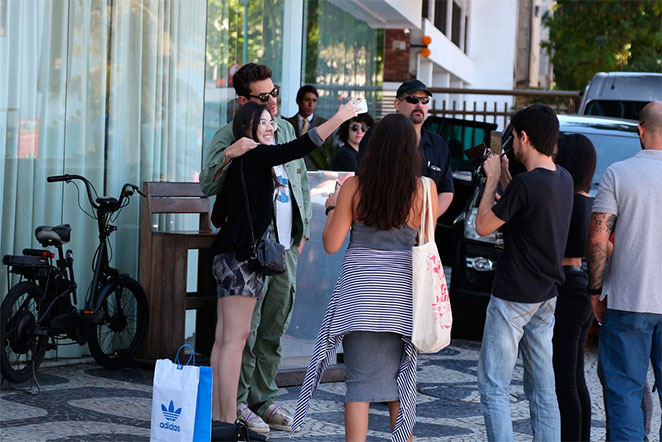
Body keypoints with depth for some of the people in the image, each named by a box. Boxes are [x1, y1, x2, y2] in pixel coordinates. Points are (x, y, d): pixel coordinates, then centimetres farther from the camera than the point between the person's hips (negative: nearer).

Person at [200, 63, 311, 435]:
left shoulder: (286, 128, 14)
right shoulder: (229, 136, -6)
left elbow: (301, 180, 23)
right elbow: (208, 187, -15)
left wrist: (303, 230, 19)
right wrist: (227, 155, -31)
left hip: (285, 247, 6)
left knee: (275, 329, 11)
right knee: (245, 330, -5)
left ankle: (264, 400, 20)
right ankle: (237, 404, 5)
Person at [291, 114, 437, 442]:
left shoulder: (354, 187, -5)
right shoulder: (424, 188, -6)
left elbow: (331, 244, -3)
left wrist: (332, 208, 14)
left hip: (359, 288, 0)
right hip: (402, 292, 0)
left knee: (361, 379, 3)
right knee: (402, 378, 13)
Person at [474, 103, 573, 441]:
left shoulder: (526, 184, -21)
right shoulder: (564, 179, 5)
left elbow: (483, 225, -11)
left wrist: (492, 179, -2)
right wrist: (504, 176, 16)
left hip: (513, 297, -8)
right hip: (547, 297, 8)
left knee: (493, 387, -4)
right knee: (542, 389, 12)